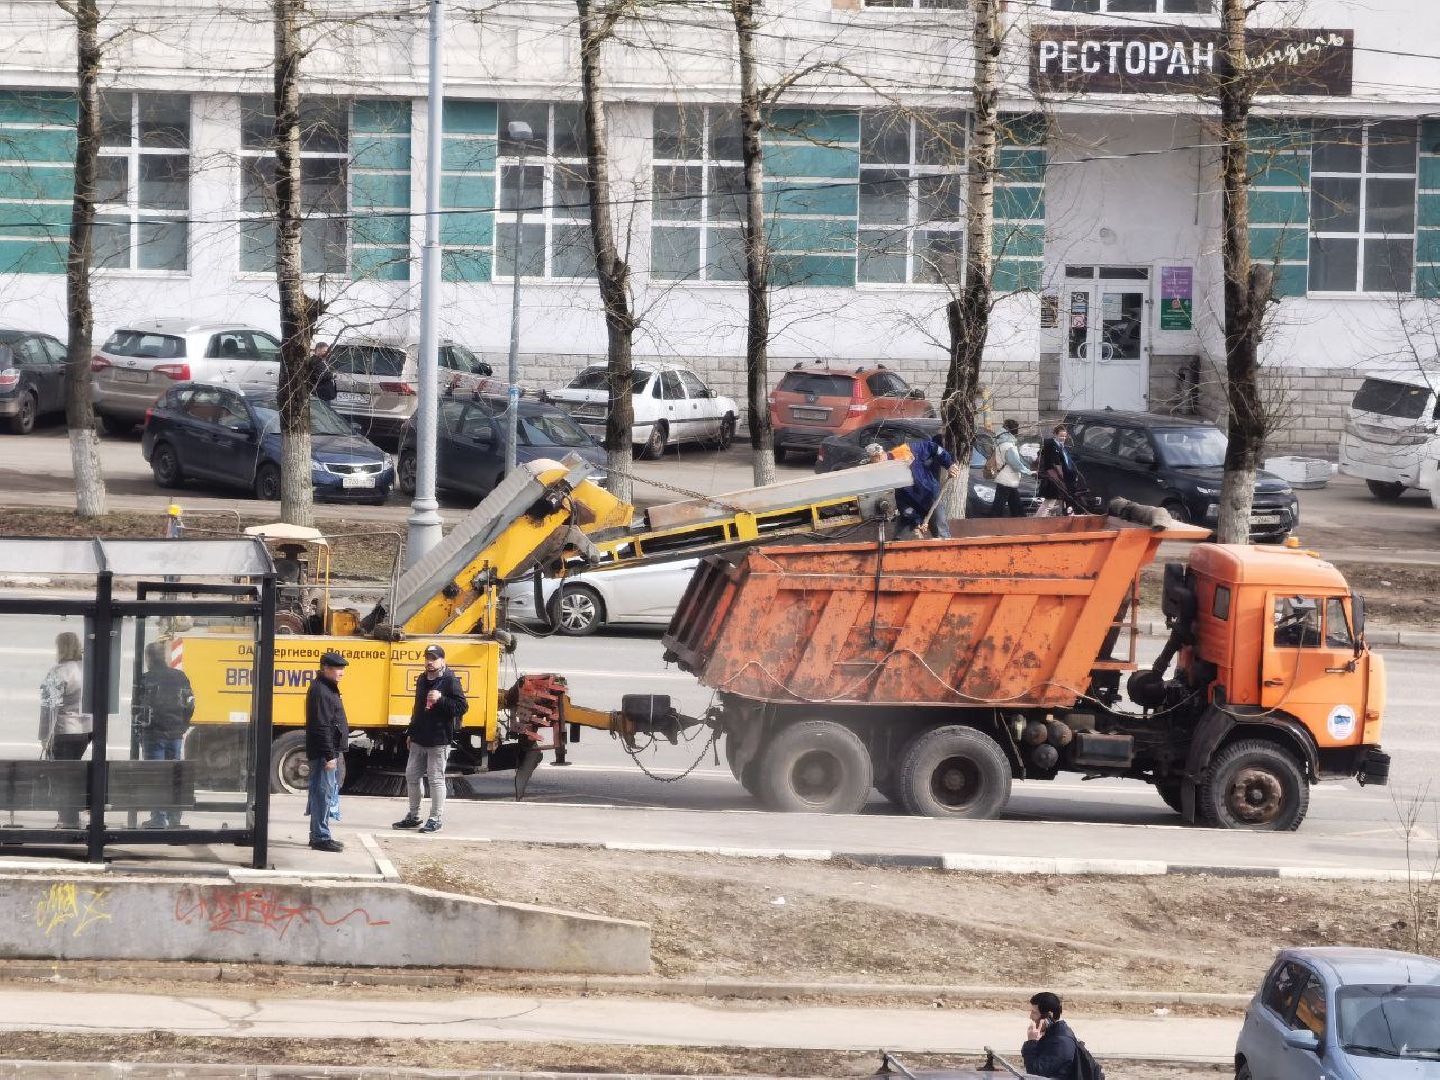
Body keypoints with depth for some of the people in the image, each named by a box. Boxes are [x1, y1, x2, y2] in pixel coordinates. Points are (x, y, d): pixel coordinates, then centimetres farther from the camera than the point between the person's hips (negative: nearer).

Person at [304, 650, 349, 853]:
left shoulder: (328, 689, 16)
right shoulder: (320, 692, -16)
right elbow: (322, 727, -22)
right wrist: (329, 755, -23)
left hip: (332, 750, 11)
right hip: (324, 752, -11)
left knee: (322, 793, 15)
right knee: (323, 792, -8)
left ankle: (318, 835, 22)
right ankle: (321, 838, -6)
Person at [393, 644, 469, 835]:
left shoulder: (450, 681, -10)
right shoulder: (422, 680, 15)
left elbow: (462, 706, -15)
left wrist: (441, 700, -25)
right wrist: (411, 732, 22)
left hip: (438, 741, -8)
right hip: (419, 740, 8)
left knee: (436, 779, -4)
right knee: (411, 776, 12)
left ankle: (436, 819, 3)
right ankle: (413, 816, 23)